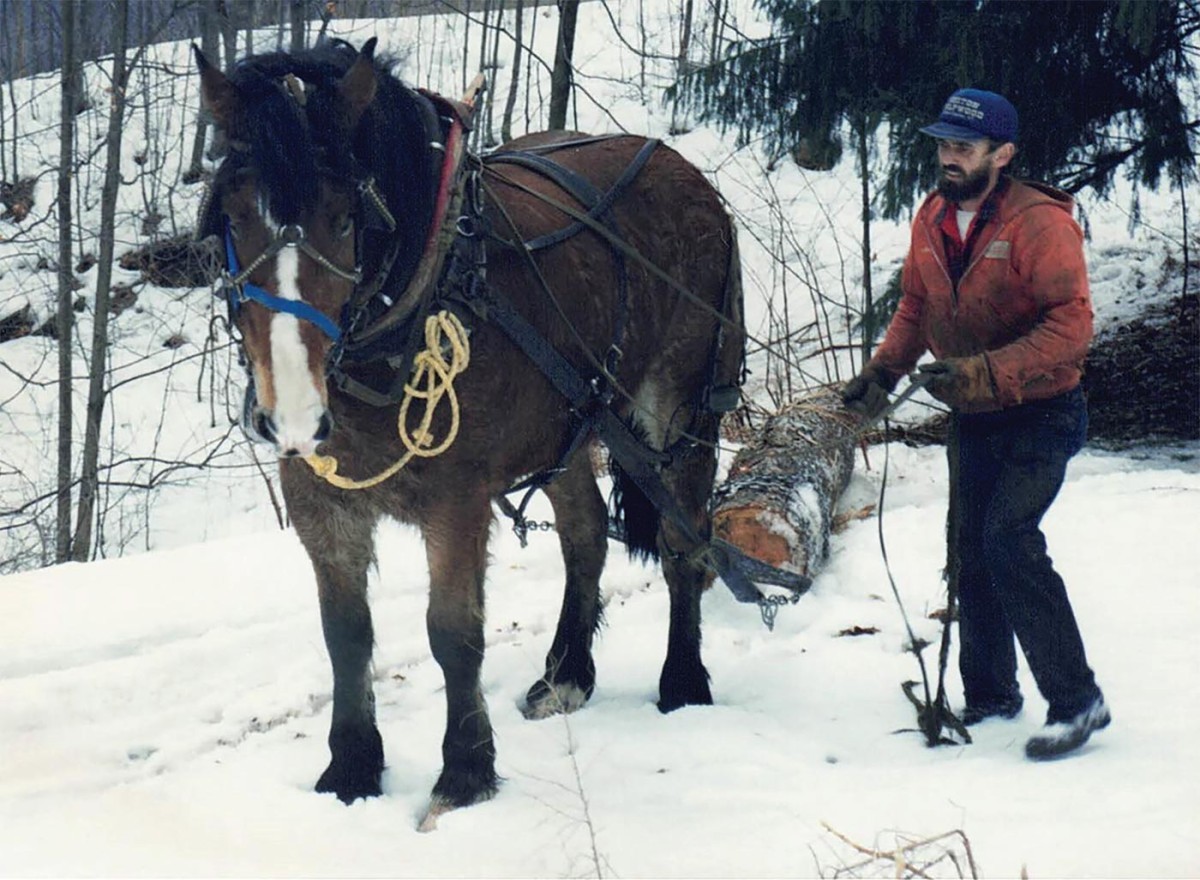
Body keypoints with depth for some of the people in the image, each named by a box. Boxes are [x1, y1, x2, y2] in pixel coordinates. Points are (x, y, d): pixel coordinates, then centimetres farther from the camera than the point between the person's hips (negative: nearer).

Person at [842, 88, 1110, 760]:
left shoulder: (1040, 222, -21)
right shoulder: (933, 219, 1)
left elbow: (1071, 326, -27)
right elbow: (916, 308, 13)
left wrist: (986, 371, -35)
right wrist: (883, 371, -3)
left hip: (1040, 416, -7)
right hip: (971, 420, 7)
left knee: (1009, 542, -20)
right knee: (970, 552, 12)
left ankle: (1076, 698, -12)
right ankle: (991, 692, 29)